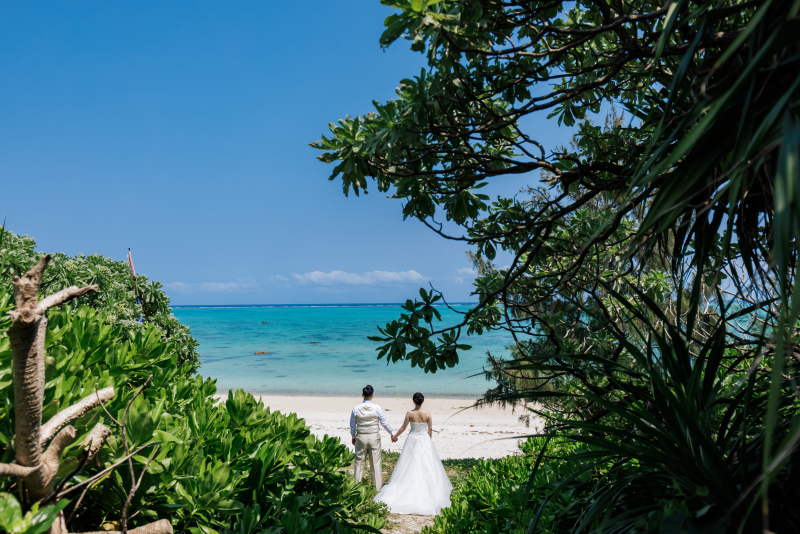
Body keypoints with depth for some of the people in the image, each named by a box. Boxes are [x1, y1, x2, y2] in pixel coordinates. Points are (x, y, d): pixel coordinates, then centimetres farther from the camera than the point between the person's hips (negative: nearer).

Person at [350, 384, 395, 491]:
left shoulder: (356, 408, -5)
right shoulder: (376, 408, -10)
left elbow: (352, 425, 4)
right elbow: (384, 422, -2)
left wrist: (353, 436, 19)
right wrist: (392, 434, 11)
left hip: (361, 437, 1)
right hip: (374, 437, -1)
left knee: (359, 462, 12)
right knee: (376, 462, 7)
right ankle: (378, 487, 14)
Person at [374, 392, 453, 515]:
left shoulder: (409, 413, -12)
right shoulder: (427, 413, -10)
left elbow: (403, 427, -2)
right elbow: (430, 429, -2)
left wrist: (395, 436, 15)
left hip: (412, 440, 0)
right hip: (425, 440, 0)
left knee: (410, 466, 10)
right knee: (426, 466, 9)